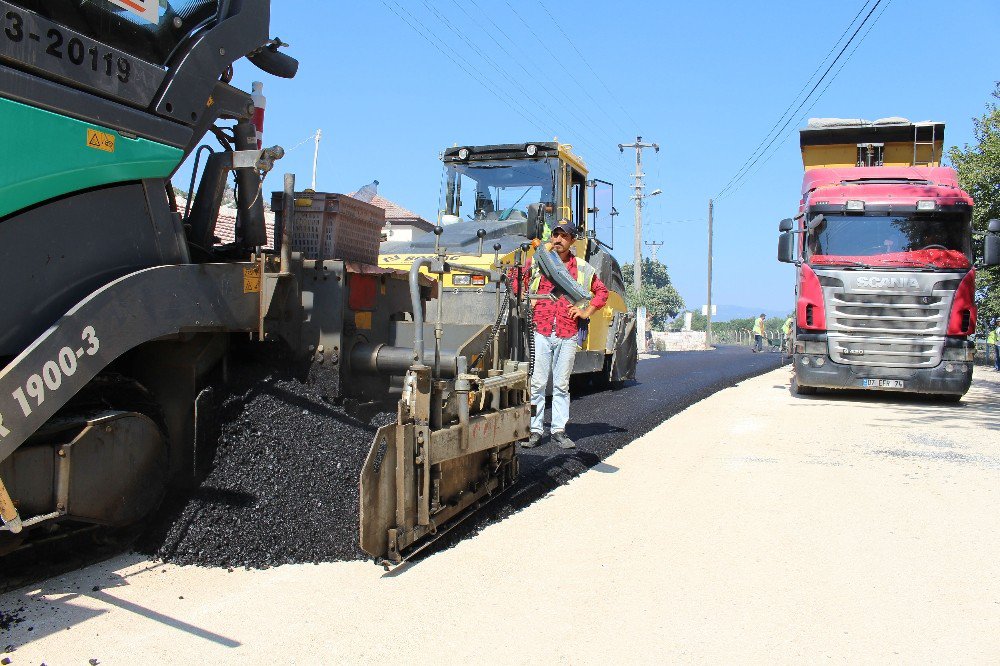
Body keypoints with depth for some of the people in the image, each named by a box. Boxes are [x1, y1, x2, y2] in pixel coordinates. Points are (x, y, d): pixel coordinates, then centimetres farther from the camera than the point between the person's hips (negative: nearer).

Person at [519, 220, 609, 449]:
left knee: (561, 385, 6)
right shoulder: (537, 262, 8)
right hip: (540, 333, -1)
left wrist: (586, 312, 8)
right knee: (537, 383, -2)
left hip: (567, 336, 1)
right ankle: (534, 430, 3)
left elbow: (602, 291, 19)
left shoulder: (582, 268, 10)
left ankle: (559, 430, 13)